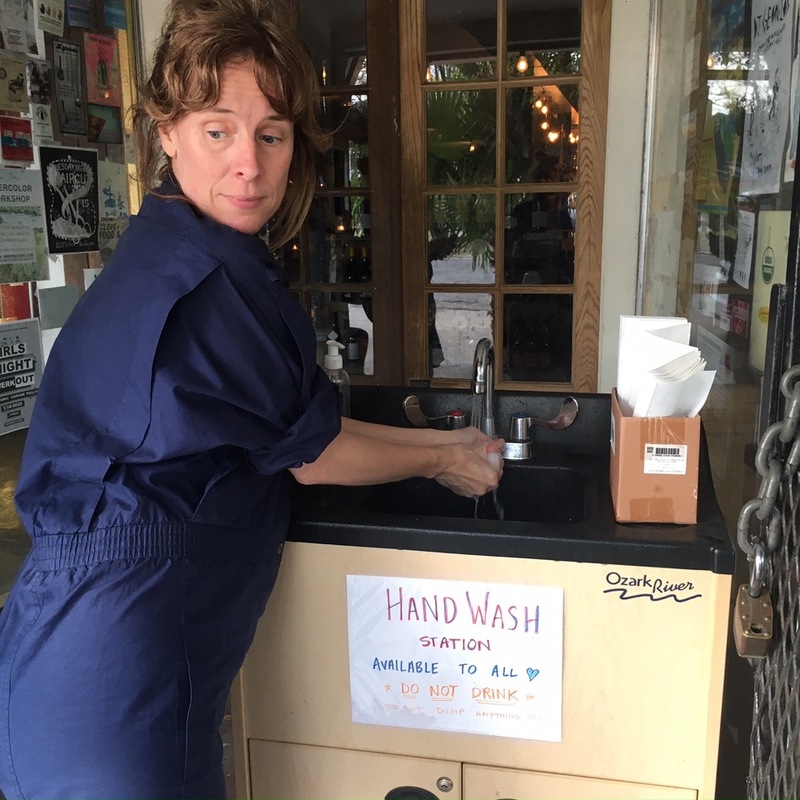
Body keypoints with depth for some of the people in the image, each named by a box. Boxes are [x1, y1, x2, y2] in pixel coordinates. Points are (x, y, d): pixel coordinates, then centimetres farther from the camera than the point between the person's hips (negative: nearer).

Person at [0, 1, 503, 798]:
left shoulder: (170, 254, 7)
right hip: (115, 663, -9)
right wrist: (441, 459, 5)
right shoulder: (209, 281, -23)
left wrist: (441, 439, 15)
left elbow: (296, 426, 11)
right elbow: (310, 455, -11)